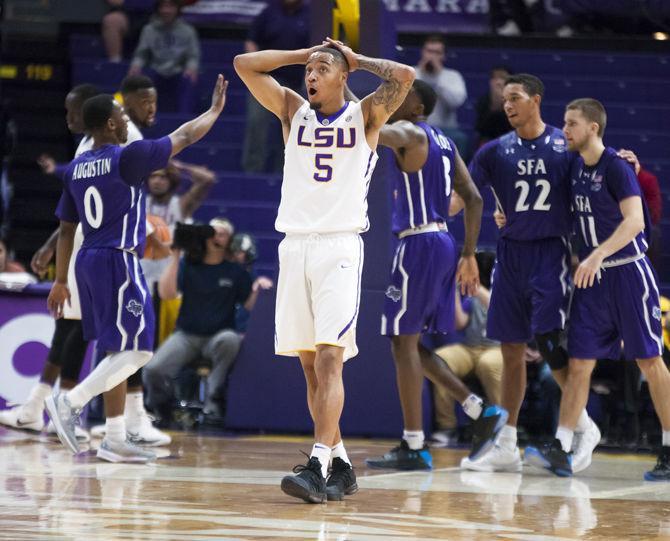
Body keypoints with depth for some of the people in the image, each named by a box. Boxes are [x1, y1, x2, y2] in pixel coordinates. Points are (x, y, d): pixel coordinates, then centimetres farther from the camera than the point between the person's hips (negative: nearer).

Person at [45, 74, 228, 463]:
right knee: (136, 352, -7)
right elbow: (184, 138, -1)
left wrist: (61, 280, 18)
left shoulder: (76, 169, 11)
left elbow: (66, 229, 14)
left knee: (119, 351, 12)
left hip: (90, 261, 9)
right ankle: (71, 402, -20)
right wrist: (216, 110, 15)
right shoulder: (128, 158, -10)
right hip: (119, 261, -9)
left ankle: (116, 439, 11)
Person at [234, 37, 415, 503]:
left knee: (329, 359, -15)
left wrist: (356, 59, 3)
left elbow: (404, 75, -12)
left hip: (340, 248, -5)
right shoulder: (293, 111, 14)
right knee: (310, 364, 5)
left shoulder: (365, 116, 5)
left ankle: (319, 466, -23)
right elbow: (244, 64, 9)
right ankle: (341, 465, 12)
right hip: (295, 246, 5)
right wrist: (305, 54, 11)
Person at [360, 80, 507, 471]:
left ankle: (414, 448, -5)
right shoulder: (444, 143, 19)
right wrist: (469, 255, 19)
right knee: (411, 343, 15)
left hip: (419, 244, -9)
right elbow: (473, 199, 17)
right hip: (442, 243, 9)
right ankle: (482, 413, 10)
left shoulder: (409, 132, -7)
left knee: (404, 342, -5)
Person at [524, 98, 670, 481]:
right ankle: (561, 450, -2)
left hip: (628, 272, -7)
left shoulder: (616, 167, -14)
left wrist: (598, 255, -34)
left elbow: (634, 220, -25)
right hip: (593, 276, 7)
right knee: (579, 363, 1)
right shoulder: (576, 168, 9)